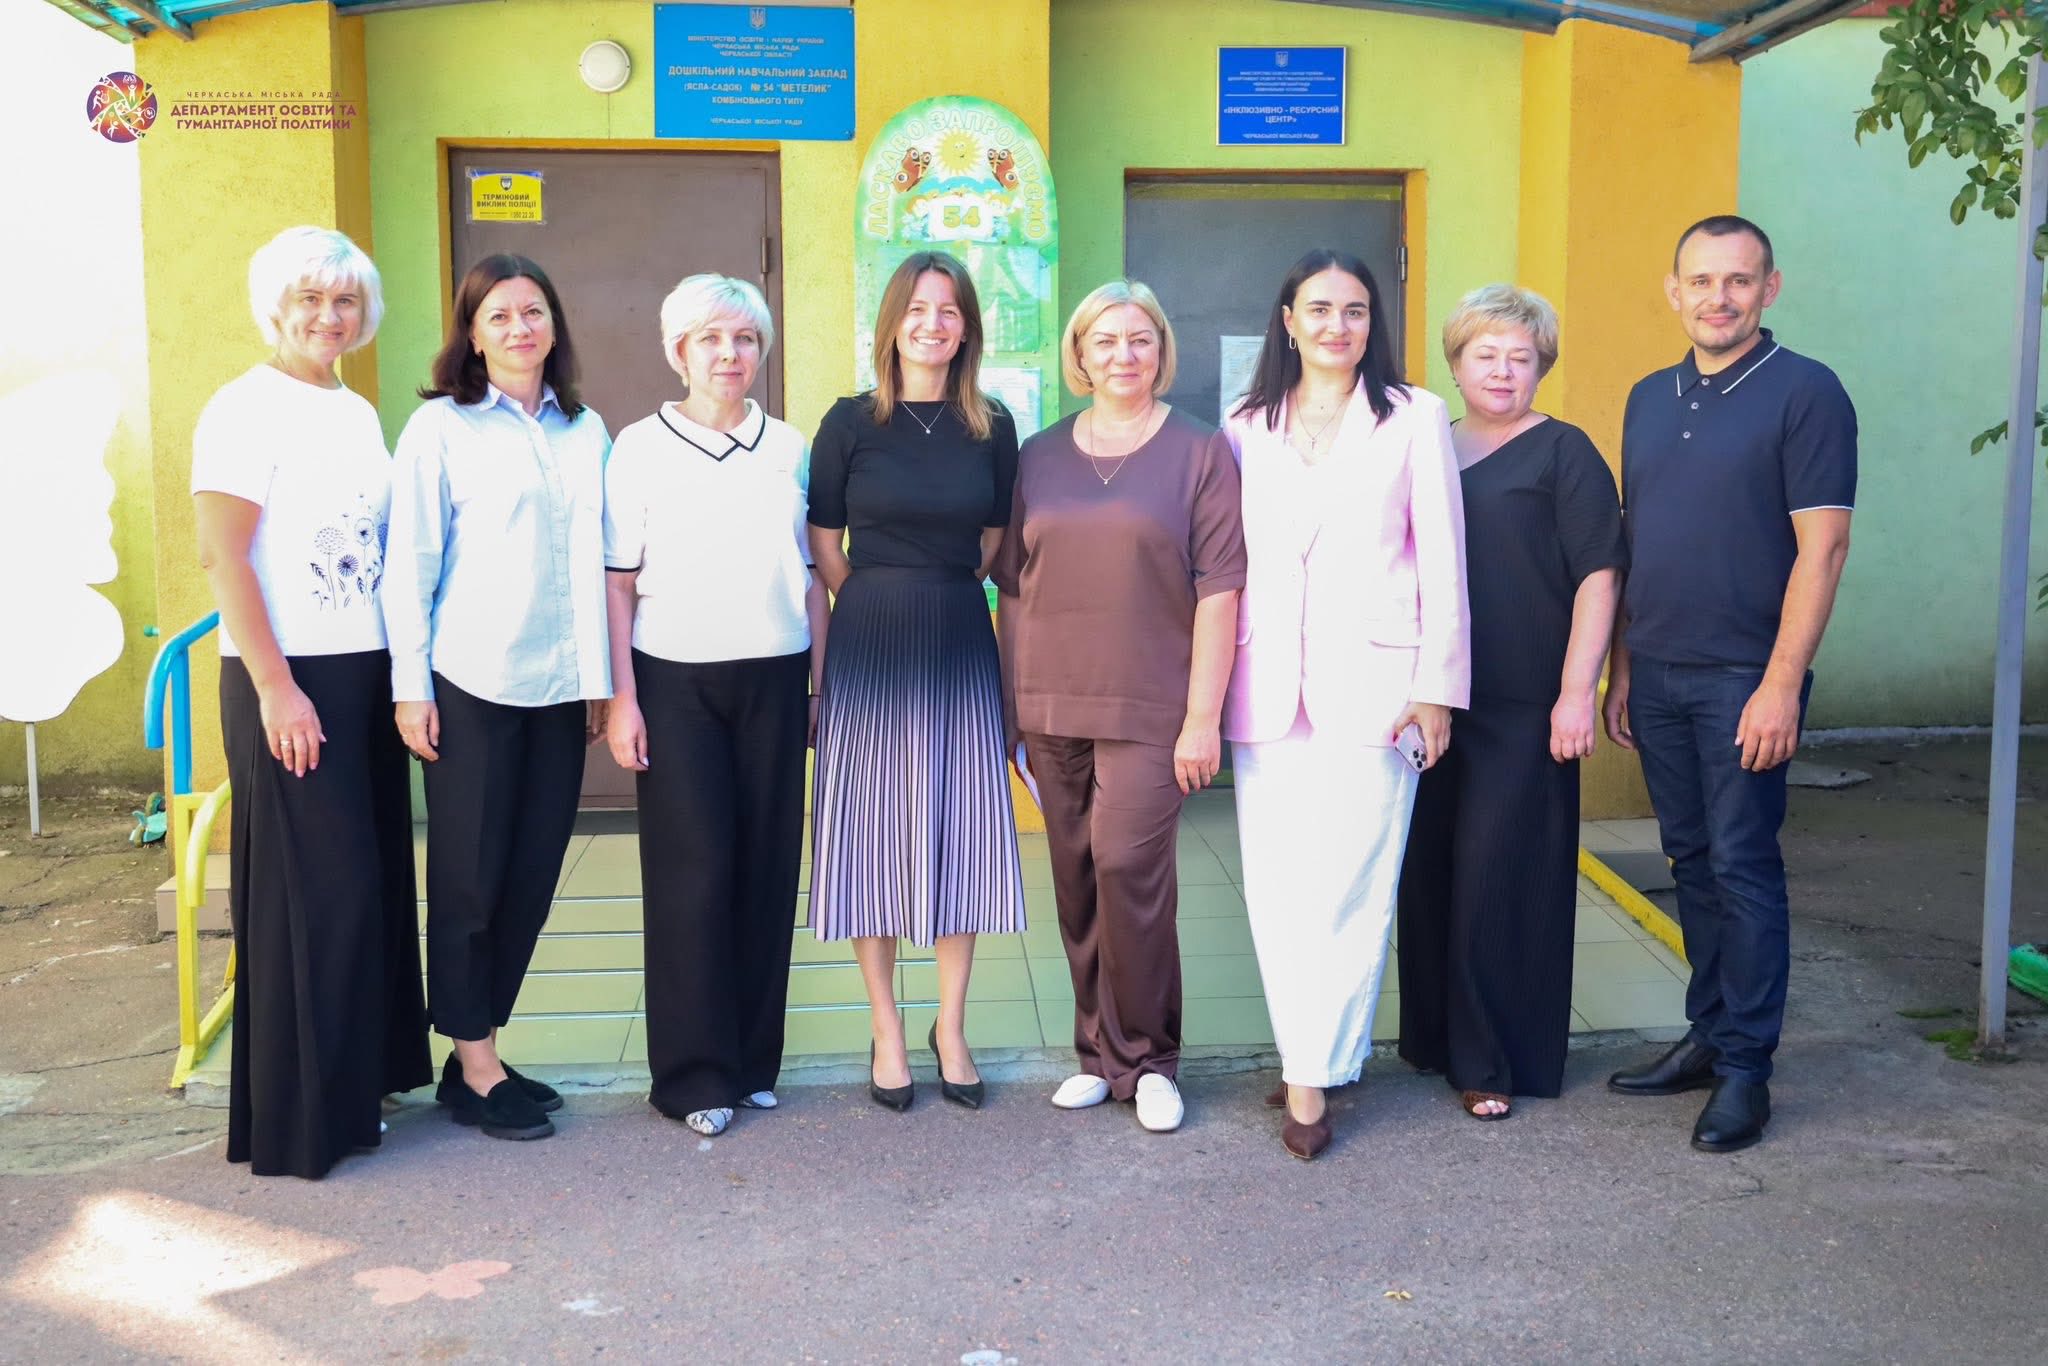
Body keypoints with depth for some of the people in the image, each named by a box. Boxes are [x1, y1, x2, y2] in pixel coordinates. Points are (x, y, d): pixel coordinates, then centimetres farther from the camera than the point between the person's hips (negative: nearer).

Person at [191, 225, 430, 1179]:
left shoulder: (358, 413, 14)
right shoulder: (248, 408, -7)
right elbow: (222, 555, -13)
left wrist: (405, 672, 11)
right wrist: (275, 688, -18)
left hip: (366, 672, 7)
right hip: (287, 680, -7)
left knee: (372, 879, 10)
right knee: (309, 892, -3)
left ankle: (354, 1082, 24)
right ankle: (297, 1121, 10)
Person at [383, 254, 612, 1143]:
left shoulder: (585, 432, 11)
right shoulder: (440, 427, -1)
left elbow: (594, 560, 12)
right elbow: (410, 563, -3)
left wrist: (599, 679, 10)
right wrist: (410, 687, -7)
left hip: (560, 685, 4)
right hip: (470, 682, -4)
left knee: (532, 876, 7)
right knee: (469, 877, 3)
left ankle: (479, 1053, 21)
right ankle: (475, 1067, 14)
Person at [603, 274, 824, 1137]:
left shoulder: (788, 448, 8)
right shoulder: (640, 449, 1)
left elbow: (812, 576, 11)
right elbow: (618, 583, -1)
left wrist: (819, 682, 7)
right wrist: (620, 698, -6)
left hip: (774, 678, 3)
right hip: (676, 679, -2)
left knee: (767, 866, 4)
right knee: (692, 870, -2)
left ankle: (752, 1058, 17)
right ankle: (694, 1074, 9)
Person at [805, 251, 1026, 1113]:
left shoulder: (991, 428, 4)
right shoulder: (851, 422, -2)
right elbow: (825, 549, 2)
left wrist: (941, 602, 11)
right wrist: (884, 610, 5)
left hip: (960, 646, 2)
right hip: (869, 649, -2)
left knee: (961, 832, 5)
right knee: (872, 832, 3)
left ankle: (951, 1029, 20)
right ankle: (887, 1033, 17)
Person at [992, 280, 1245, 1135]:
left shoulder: (1199, 453, 0)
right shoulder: (1039, 457, 11)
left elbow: (1219, 588, -4)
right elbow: (1012, 587, 13)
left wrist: (1203, 715, -9)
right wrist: (1010, 705, 9)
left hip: (1149, 710, -4)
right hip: (1052, 709, 4)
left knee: (1129, 869, -10)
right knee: (1077, 883, 8)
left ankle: (1145, 1059, 8)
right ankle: (1098, 1052, 22)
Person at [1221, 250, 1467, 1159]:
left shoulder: (1415, 419, 5)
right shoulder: (1245, 429, 12)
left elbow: (1442, 562, 2)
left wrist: (1436, 685, -3)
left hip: (1371, 683, -3)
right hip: (1266, 685, 3)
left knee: (1349, 884, -4)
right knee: (1275, 884, 3)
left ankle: (1314, 1074, 8)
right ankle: (1312, 1057, 18)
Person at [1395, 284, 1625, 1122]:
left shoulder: (1562, 453, 0)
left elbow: (1597, 575, -6)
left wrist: (1578, 689, -13)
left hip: (1522, 706, -5)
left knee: (1500, 881, -1)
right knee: (1429, 873, 10)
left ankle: (1492, 1061, 10)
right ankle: (1435, 1038, 25)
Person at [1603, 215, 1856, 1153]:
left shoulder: (1804, 393, -6)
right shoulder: (1650, 399, 12)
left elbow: (1821, 547, -12)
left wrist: (1781, 685, -17)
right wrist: (1622, 670, 12)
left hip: (1745, 678, -6)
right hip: (1657, 677, 6)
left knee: (1743, 865, -2)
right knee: (1692, 861, 13)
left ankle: (1746, 1068, 9)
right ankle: (1708, 1036, 24)